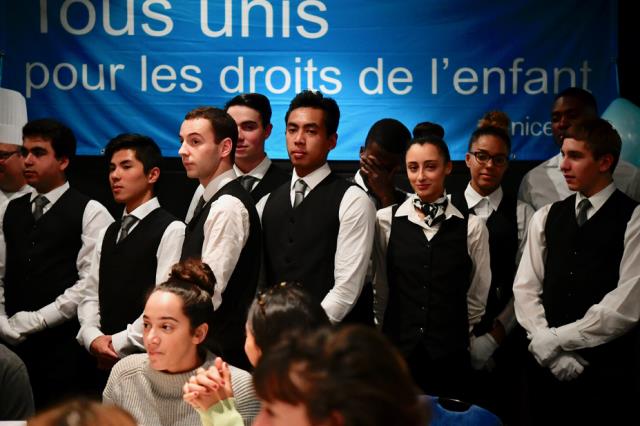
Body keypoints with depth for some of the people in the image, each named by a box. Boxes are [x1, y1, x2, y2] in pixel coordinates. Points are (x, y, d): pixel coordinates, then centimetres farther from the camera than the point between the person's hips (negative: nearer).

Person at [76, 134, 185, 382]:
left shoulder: (171, 230, -7)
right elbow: (91, 293, 14)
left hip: (149, 359, -6)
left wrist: (118, 343, -12)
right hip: (105, 361, 7)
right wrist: (92, 337, -5)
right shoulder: (108, 234, 18)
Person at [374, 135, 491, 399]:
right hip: (397, 351, 0)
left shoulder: (471, 227, 0)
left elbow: (477, 296, 8)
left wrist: (456, 335, 12)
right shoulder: (386, 221, 0)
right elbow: (380, 288, 9)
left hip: (449, 357, 0)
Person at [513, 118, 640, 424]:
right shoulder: (546, 217, 10)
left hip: (606, 373, -4)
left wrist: (554, 339, -11)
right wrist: (552, 352, -9)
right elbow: (525, 288, 4)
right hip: (546, 367, 4)